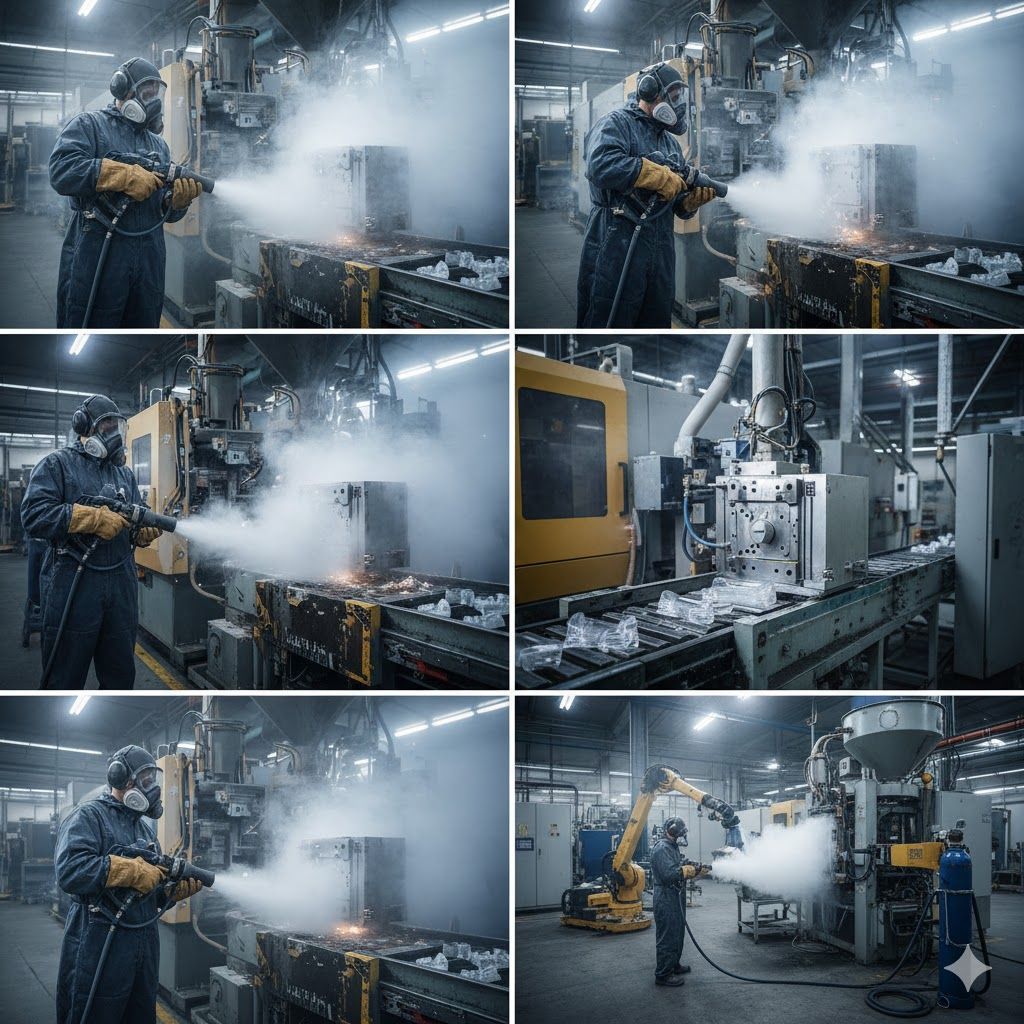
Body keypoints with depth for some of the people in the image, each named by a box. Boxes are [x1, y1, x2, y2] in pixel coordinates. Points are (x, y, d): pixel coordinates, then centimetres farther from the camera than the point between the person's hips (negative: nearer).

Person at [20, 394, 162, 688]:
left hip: (122, 584, 5)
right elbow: (34, 515, -13)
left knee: (121, 675, 14)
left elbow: (136, 528, 17)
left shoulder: (125, 473, 18)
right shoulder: (57, 465, 0)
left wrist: (147, 530, -8)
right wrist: (95, 518, -18)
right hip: (71, 584, -5)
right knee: (66, 678, 4)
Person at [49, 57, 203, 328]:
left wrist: (178, 199, -7)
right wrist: (125, 175, -18)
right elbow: (61, 170, -13)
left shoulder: (158, 145, 22)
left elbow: (166, 213, 17)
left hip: (149, 264, 6)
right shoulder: (89, 125, 5)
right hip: (96, 258, -5)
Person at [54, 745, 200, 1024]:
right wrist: (134, 871, -21)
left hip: (146, 943, 8)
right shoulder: (89, 817, -5)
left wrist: (178, 888, 0)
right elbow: (70, 870, -23)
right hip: (99, 945, -8)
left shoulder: (146, 828, 19)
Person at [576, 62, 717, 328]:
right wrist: (661, 177, -16)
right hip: (616, 248, -8)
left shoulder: (670, 141, 23)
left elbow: (680, 204, 23)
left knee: (657, 321, 13)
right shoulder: (616, 123, -1)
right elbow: (601, 165, -23)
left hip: (661, 254, 8)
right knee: (609, 322, -5)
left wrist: (694, 198, -2)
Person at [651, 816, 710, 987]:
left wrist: (698, 872, 4)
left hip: (676, 898, 11)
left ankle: (674, 965, 34)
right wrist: (689, 869, -16)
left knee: (678, 933, 21)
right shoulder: (662, 848, -18)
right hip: (666, 900, -11)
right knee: (667, 936, -6)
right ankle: (662, 974, 0)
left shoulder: (672, 847, 15)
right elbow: (669, 874, -27)